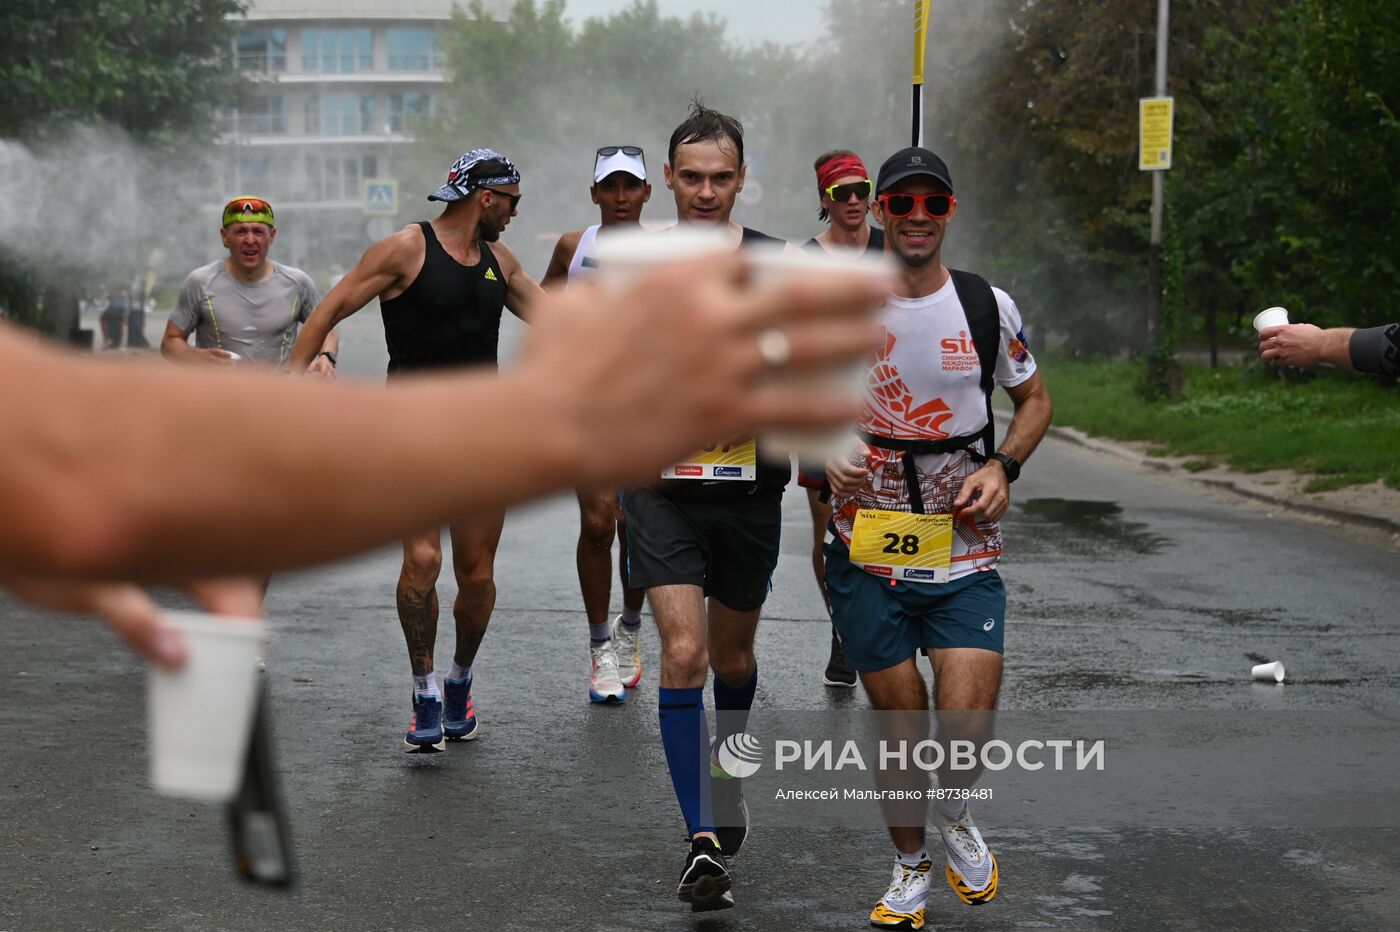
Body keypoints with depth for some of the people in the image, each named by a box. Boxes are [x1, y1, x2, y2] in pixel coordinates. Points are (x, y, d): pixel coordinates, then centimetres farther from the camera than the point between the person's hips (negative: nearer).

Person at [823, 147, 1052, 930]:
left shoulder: (989, 306, 0)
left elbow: (1035, 400, 13)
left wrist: (1003, 467, -4)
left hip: (966, 551, 0)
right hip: (869, 551, 0)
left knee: (966, 736, -10)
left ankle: (954, 813, 26)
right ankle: (910, 865, 32)